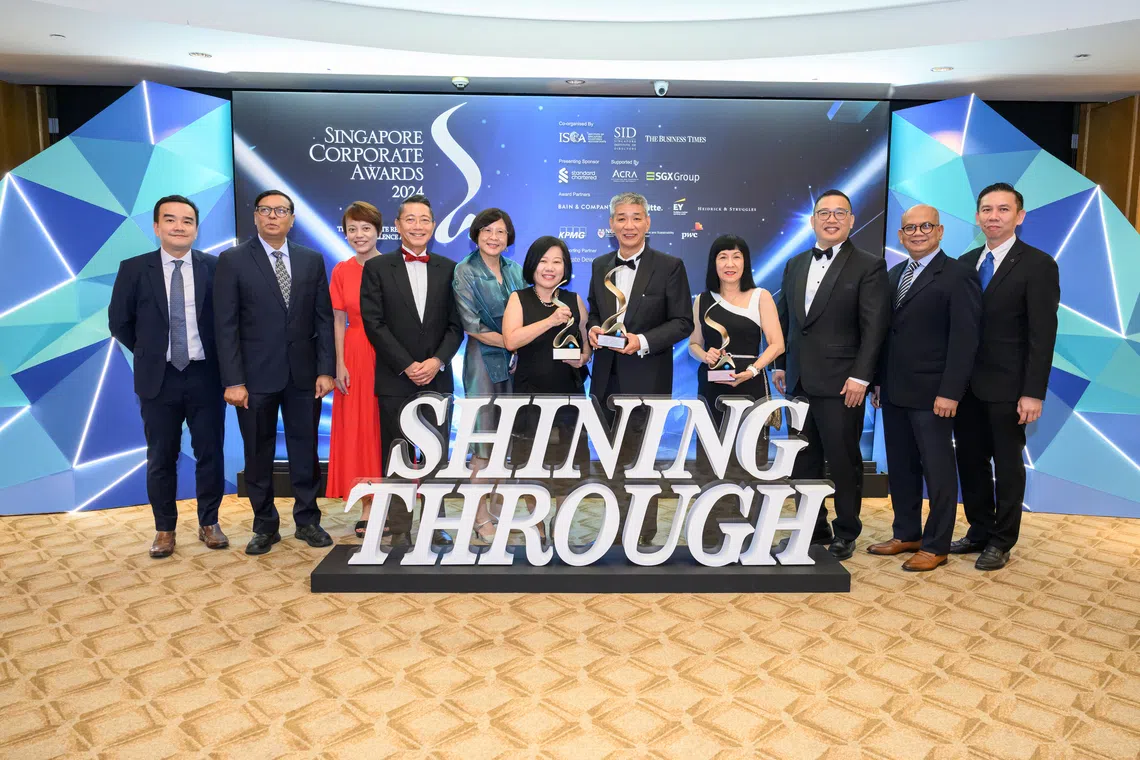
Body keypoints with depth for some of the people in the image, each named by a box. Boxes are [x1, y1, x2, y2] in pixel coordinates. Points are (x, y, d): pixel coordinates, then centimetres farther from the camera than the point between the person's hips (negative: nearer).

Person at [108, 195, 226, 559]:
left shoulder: (215, 267, -2)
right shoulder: (133, 269, -1)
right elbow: (119, 322, 7)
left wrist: (219, 358, 2)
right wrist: (148, 353, 8)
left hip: (205, 375, 0)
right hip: (158, 378, 0)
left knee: (210, 452, 7)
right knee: (161, 457, 9)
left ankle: (209, 523, 22)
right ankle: (164, 529, 22)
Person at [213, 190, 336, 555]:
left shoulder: (312, 260, 6)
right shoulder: (232, 260, -1)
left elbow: (324, 319, 5)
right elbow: (226, 326, -5)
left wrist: (326, 369, -2)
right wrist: (233, 381, -11)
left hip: (304, 374, 2)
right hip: (256, 375, -2)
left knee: (306, 449, 8)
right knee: (258, 454, 8)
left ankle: (307, 521, 22)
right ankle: (265, 526, 22)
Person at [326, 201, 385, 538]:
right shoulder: (341, 271, 5)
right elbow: (338, 321, 5)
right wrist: (340, 364, -3)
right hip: (355, 356, 3)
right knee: (358, 429, 5)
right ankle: (368, 507, 14)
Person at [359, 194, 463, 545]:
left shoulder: (448, 269, 9)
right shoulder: (377, 268, 3)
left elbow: (456, 324, 5)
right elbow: (374, 323, -4)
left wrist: (437, 361, -10)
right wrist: (408, 366, -11)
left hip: (437, 377, 2)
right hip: (395, 380, -2)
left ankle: (434, 524, 15)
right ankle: (399, 527, 14)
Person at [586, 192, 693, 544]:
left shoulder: (670, 266, -7)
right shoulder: (600, 266, 9)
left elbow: (683, 323, -7)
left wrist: (643, 341, -20)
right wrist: (593, 329, -5)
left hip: (646, 380, -5)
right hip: (606, 379, 5)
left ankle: (643, 535, 16)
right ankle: (617, 527, 31)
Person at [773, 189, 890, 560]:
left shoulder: (869, 266, -3)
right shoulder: (795, 264, 13)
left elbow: (874, 327, -9)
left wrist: (860, 376, -15)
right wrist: (780, 364, 11)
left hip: (840, 383, -5)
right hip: (799, 381, 6)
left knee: (843, 460, 4)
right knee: (803, 461, 11)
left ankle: (846, 533, 20)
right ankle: (813, 528, 25)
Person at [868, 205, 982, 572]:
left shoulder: (957, 275, -7)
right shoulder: (894, 275, 14)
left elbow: (964, 338, -13)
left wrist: (950, 392, -18)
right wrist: (879, 381, 10)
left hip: (931, 394, -7)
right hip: (894, 392, 7)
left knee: (937, 470, 4)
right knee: (900, 467, 13)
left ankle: (936, 545, 15)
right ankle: (906, 534, 27)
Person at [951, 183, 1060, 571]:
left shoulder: (1038, 265, -7)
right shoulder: (966, 263, 9)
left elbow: (1043, 334, -12)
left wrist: (1033, 393, -16)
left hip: (1007, 388, -5)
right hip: (967, 385, 5)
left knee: (1007, 465, 7)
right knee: (970, 462, 12)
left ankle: (1001, 541, 21)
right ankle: (979, 531, 28)